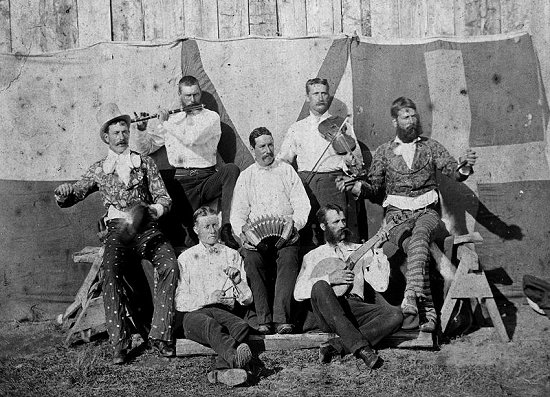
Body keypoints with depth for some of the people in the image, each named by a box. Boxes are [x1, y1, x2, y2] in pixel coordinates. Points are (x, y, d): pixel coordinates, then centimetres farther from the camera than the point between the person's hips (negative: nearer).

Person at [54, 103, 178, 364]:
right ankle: (119, 342, -24)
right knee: (110, 272, -30)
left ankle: (160, 334, -21)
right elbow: (72, 196, 18)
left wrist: (153, 210, -13)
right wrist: (63, 193, -6)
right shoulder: (99, 169, 17)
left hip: (146, 228, 0)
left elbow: (164, 198, 10)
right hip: (117, 229, 0)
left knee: (170, 265, -27)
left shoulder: (145, 164, 15)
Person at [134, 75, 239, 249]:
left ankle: (227, 227, -41)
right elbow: (146, 148, 23)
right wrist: (142, 130, 3)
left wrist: (166, 123, -1)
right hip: (182, 181, 1)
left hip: (207, 178, -1)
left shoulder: (211, 117, 8)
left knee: (231, 169, -34)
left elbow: (192, 138, -12)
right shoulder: (171, 120, 19)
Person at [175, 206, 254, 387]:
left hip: (224, 311, 2)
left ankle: (222, 370, -52)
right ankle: (236, 357, -61)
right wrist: (207, 299, -10)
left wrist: (238, 281, -4)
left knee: (242, 326, -33)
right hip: (194, 313, -2)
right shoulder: (186, 258, 16)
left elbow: (247, 300, 16)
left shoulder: (232, 255, 20)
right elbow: (179, 301, 5)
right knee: (212, 326, -38)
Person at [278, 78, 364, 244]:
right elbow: (282, 160, 22)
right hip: (303, 184, 2)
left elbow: (359, 163, 13)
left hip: (332, 182, -1)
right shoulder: (296, 128, 20)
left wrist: (350, 160, -10)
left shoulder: (342, 126, 14)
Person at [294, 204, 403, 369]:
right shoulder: (312, 256, 18)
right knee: (320, 287, -34)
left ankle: (336, 346, -30)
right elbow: (298, 293, 3)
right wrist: (329, 278, -8)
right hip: (327, 314, -2)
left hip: (356, 308, 2)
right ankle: (361, 348, -37)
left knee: (395, 315, -23)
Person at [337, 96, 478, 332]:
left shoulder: (431, 147, 16)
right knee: (412, 244, -31)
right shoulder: (384, 152, 15)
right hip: (396, 212, 0)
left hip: (426, 211, 0)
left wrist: (465, 166, -17)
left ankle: (411, 295, -50)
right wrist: (354, 186, -8)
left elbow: (455, 172, 6)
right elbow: (374, 188, 13)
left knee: (419, 235, -36)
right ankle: (427, 310, -38)